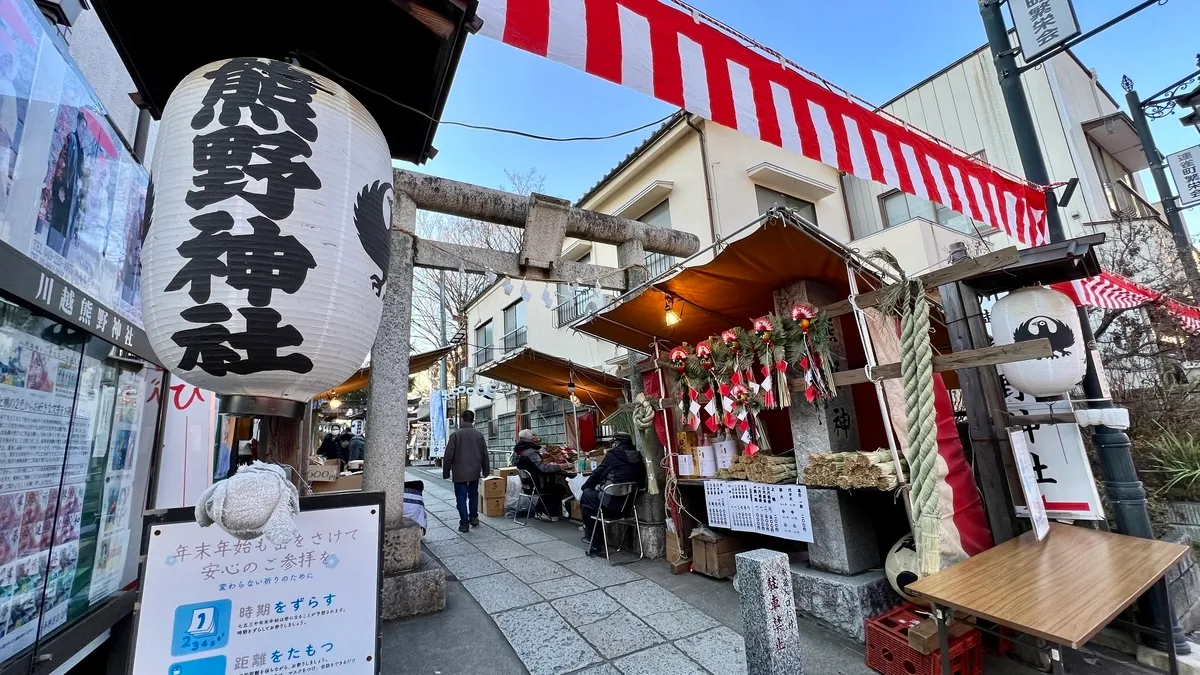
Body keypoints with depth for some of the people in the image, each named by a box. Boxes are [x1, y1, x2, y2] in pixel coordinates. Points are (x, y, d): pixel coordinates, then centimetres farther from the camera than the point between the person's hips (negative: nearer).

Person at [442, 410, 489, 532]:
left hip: (460, 472, -4)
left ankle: (464, 523, 4)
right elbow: (485, 455, 7)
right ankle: (474, 518, 24)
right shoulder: (479, 434, 3)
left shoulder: (455, 434, -8)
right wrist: (485, 471, 16)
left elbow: (448, 455, -7)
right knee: (473, 494, 19)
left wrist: (446, 472, 3)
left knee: (461, 498, 3)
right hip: (475, 472, 4)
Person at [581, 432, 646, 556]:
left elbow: (597, 473, 1)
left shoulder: (613, 455, -6)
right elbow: (641, 484, 14)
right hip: (628, 507, 7)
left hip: (611, 504, -7)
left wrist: (585, 486, 22)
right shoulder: (638, 458, 8)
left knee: (585, 495, 17)